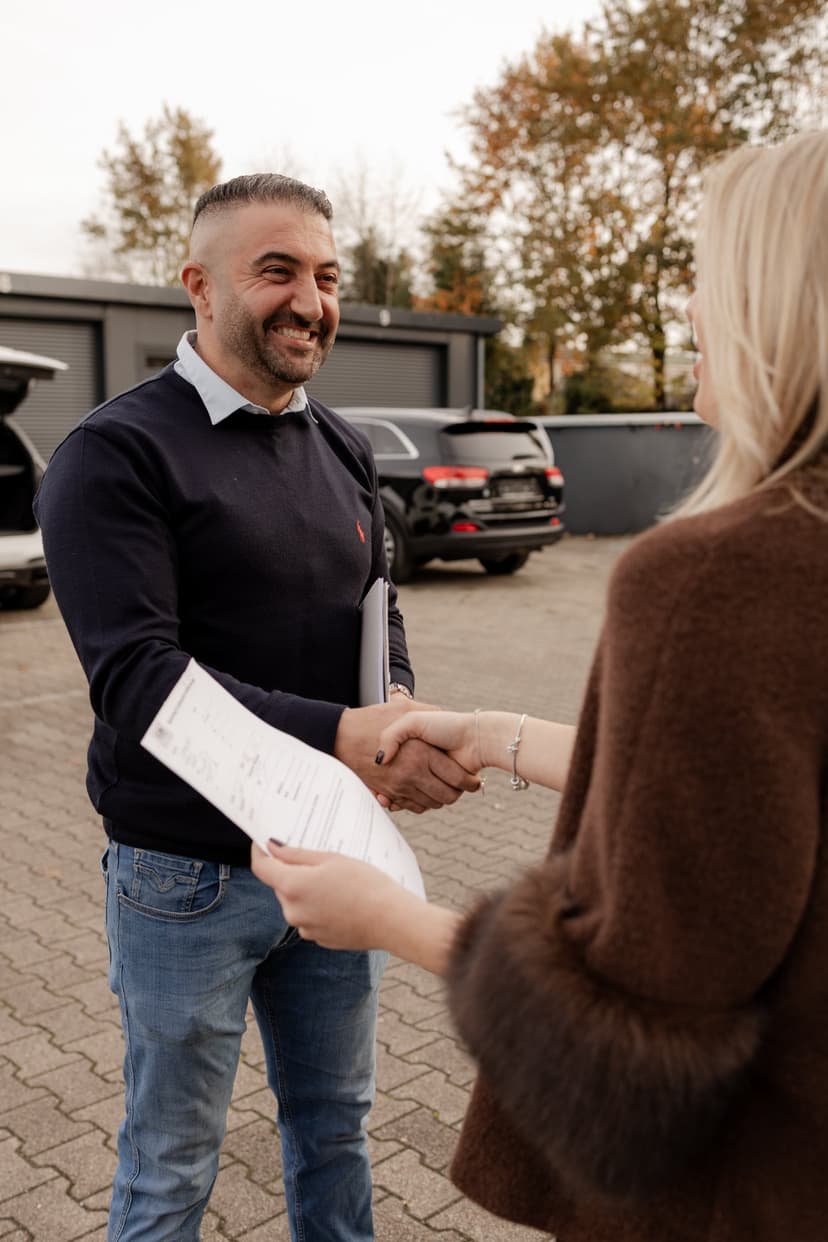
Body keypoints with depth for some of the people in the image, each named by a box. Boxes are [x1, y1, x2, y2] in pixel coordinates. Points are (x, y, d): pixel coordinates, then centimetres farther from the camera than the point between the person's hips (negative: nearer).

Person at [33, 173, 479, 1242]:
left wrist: (399, 710, -11)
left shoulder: (343, 450, 7)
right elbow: (137, 680, -23)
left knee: (334, 1126, 23)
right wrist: (340, 735, -35)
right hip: (188, 875, -5)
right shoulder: (115, 454, -14)